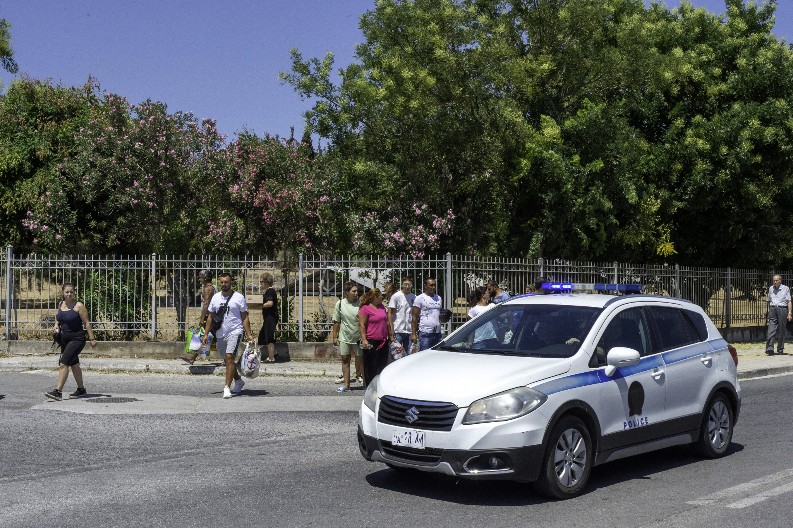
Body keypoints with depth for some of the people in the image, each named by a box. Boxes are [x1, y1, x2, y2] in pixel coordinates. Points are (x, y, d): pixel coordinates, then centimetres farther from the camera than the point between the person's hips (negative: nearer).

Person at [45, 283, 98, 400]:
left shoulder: (78, 306, -11)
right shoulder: (61, 305, 7)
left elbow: (86, 323, -10)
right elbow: (58, 318, 24)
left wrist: (92, 339, -11)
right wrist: (56, 326, 3)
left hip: (77, 339, -7)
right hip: (64, 338, 8)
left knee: (63, 364, -17)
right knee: (74, 364, 17)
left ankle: (57, 391, -18)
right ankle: (81, 390, 30)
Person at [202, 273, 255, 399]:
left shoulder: (239, 297, -3)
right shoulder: (215, 297, 10)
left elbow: (245, 317, -3)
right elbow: (210, 317, 14)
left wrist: (249, 334, -10)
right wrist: (206, 334, 8)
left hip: (234, 332, -6)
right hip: (220, 334, 6)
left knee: (230, 358, -19)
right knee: (227, 360, 16)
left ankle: (227, 387, -20)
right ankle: (238, 381, 36)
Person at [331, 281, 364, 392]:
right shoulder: (340, 304, -1)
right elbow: (336, 322, 4)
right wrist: (334, 336, 3)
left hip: (358, 337, -2)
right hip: (344, 337, 2)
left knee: (360, 359, 5)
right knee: (345, 359, 6)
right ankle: (346, 384, 12)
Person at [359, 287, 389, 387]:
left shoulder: (382, 306, 14)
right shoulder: (365, 309, -9)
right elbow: (361, 325, -13)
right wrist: (364, 340, -19)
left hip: (383, 341, 7)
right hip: (371, 342, -7)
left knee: (383, 364, 11)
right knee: (371, 366, -2)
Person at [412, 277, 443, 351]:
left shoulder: (439, 298, 15)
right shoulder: (420, 298, -3)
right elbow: (414, 317, -5)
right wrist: (414, 334, -12)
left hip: (437, 333, 6)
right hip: (425, 334, -6)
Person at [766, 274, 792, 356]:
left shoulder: (785, 289, 3)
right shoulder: (771, 288, 14)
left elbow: (789, 302, 0)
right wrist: (769, 311, 19)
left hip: (782, 309, -2)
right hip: (773, 309, 2)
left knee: (781, 330, 3)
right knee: (771, 329, -10)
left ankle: (780, 349, 14)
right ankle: (770, 348, -19)